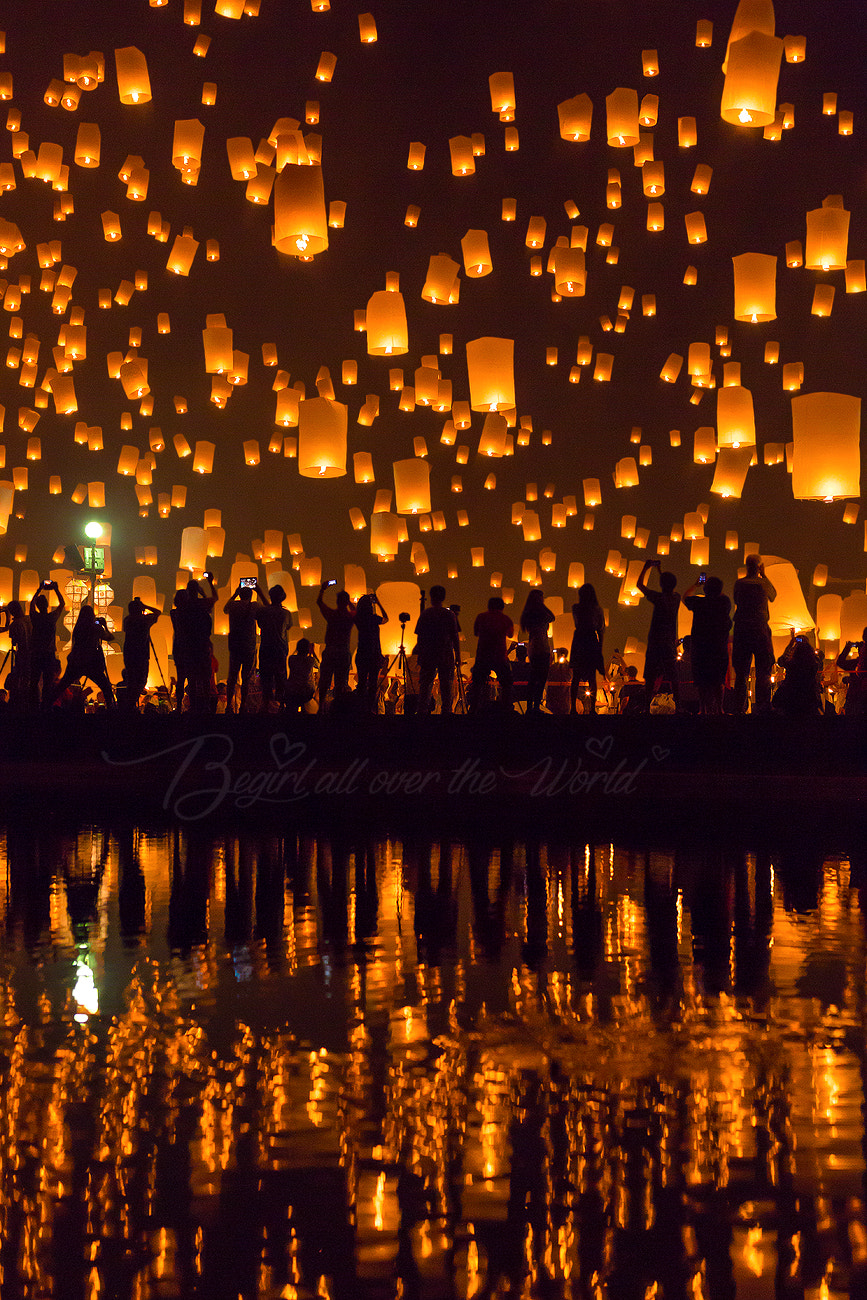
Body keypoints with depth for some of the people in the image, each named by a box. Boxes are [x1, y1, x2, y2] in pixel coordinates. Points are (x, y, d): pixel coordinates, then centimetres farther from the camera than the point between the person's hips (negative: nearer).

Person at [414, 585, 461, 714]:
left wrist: (419, 655, 9)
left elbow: (419, 636, 2)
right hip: (446, 655, -1)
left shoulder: (425, 614, 0)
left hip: (427, 655, 1)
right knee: (446, 686, 4)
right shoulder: (449, 615, -2)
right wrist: (458, 655, 4)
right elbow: (455, 637, -3)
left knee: (425, 685, 6)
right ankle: (446, 710, 3)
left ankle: (422, 710, 3)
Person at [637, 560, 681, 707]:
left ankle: (647, 704, 1)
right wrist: (659, 569, 32)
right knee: (672, 676, 5)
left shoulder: (660, 598, -14)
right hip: (670, 641, 5)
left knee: (650, 676, 1)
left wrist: (646, 568, 11)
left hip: (656, 641, -5)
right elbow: (669, 588, 26)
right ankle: (677, 702, 3)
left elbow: (639, 584, -2)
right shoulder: (676, 598, 2)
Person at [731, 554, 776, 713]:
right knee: (763, 672, 3)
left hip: (740, 629, 3)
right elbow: (773, 596, 14)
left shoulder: (739, 583, 1)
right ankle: (763, 707, -2)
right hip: (760, 630, -3)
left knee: (741, 672, 8)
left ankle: (739, 708, 8)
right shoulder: (763, 584, -6)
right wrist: (763, 575, 15)